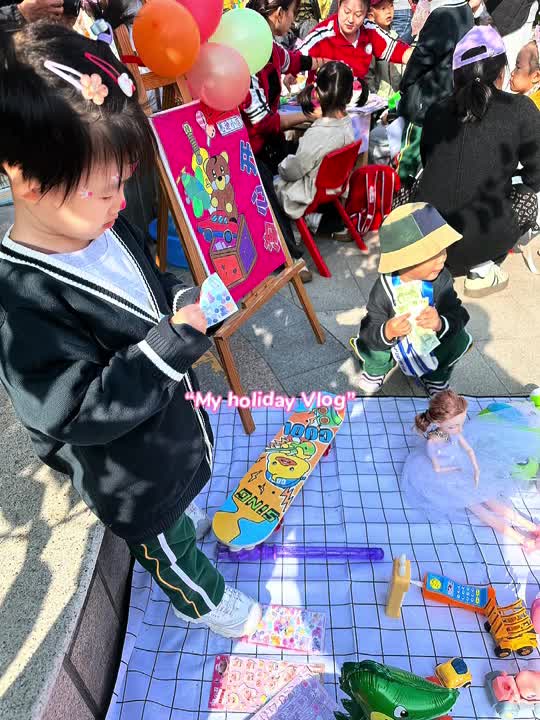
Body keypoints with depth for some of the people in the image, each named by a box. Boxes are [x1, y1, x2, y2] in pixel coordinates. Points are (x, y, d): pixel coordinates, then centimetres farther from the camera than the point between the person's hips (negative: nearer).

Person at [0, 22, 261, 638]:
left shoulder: (102, 227, -10)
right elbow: (79, 414, -33)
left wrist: (182, 299, -13)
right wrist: (173, 343, -37)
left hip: (170, 420, 6)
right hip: (129, 473, -6)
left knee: (173, 504, 37)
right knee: (163, 544, 25)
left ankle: (185, 520, 70)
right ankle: (203, 601, 54)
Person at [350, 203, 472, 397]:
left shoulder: (441, 279, -21)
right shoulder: (383, 289, -30)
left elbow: (459, 315, -24)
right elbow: (368, 334, -29)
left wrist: (441, 324, -47)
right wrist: (386, 332, -51)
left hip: (431, 342, 3)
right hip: (394, 343, -2)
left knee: (459, 339, -21)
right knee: (369, 345, -29)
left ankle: (436, 377, 11)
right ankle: (376, 370, 10)